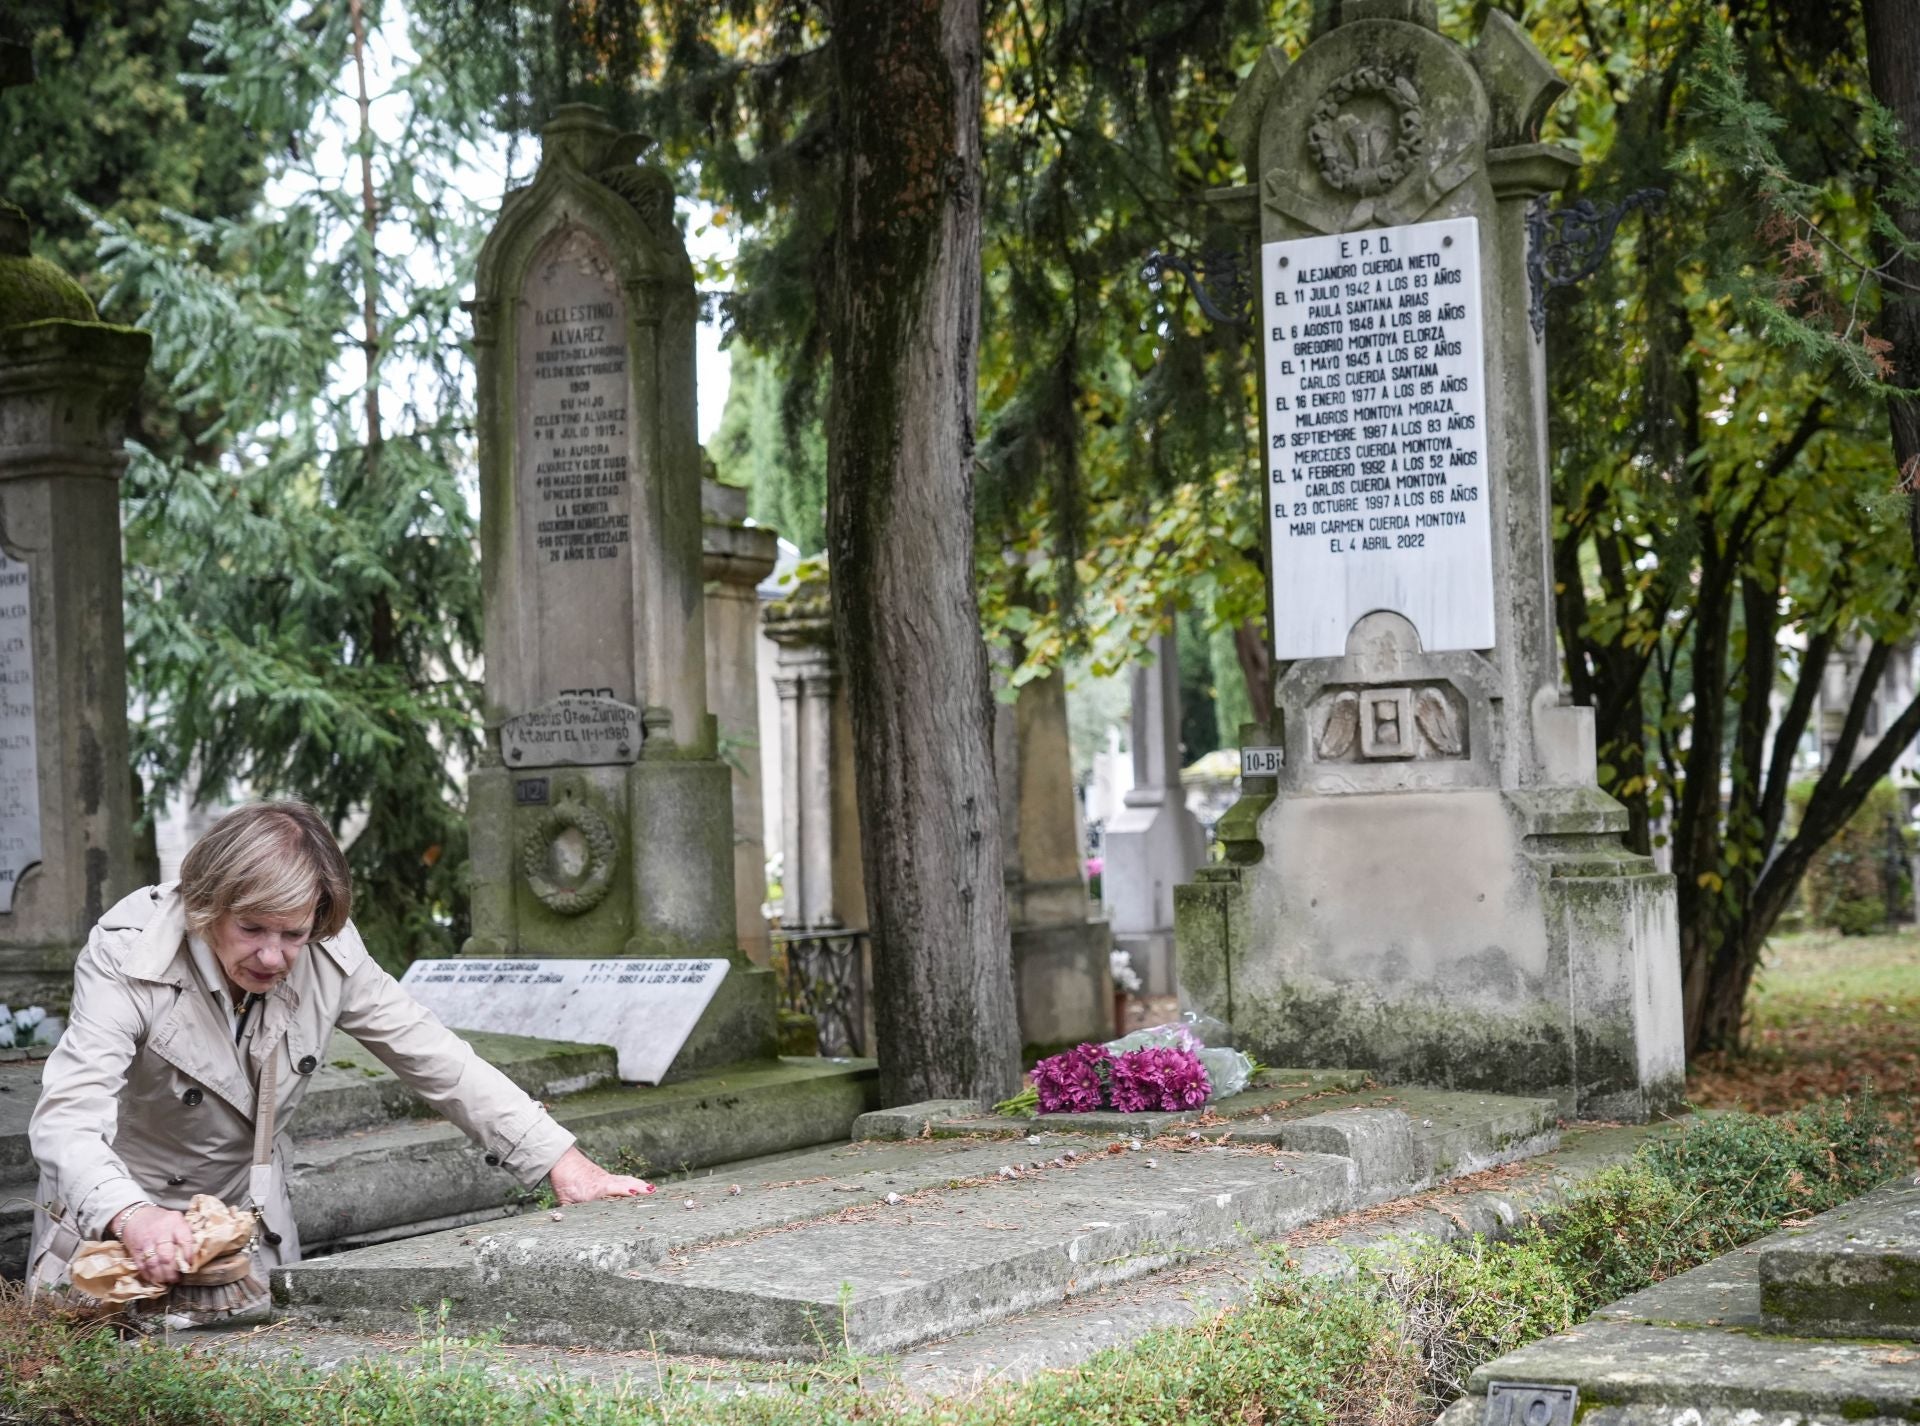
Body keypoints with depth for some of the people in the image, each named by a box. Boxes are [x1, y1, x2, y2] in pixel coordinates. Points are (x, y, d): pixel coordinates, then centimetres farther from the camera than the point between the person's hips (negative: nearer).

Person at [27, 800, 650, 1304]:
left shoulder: (328, 955, -16)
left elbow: (436, 1059, -9)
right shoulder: (128, 954, -28)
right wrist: (132, 1218, -58)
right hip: (113, 1218, -3)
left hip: (246, 1211, 3)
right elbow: (66, 1116, -37)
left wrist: (561, 1160, -17)